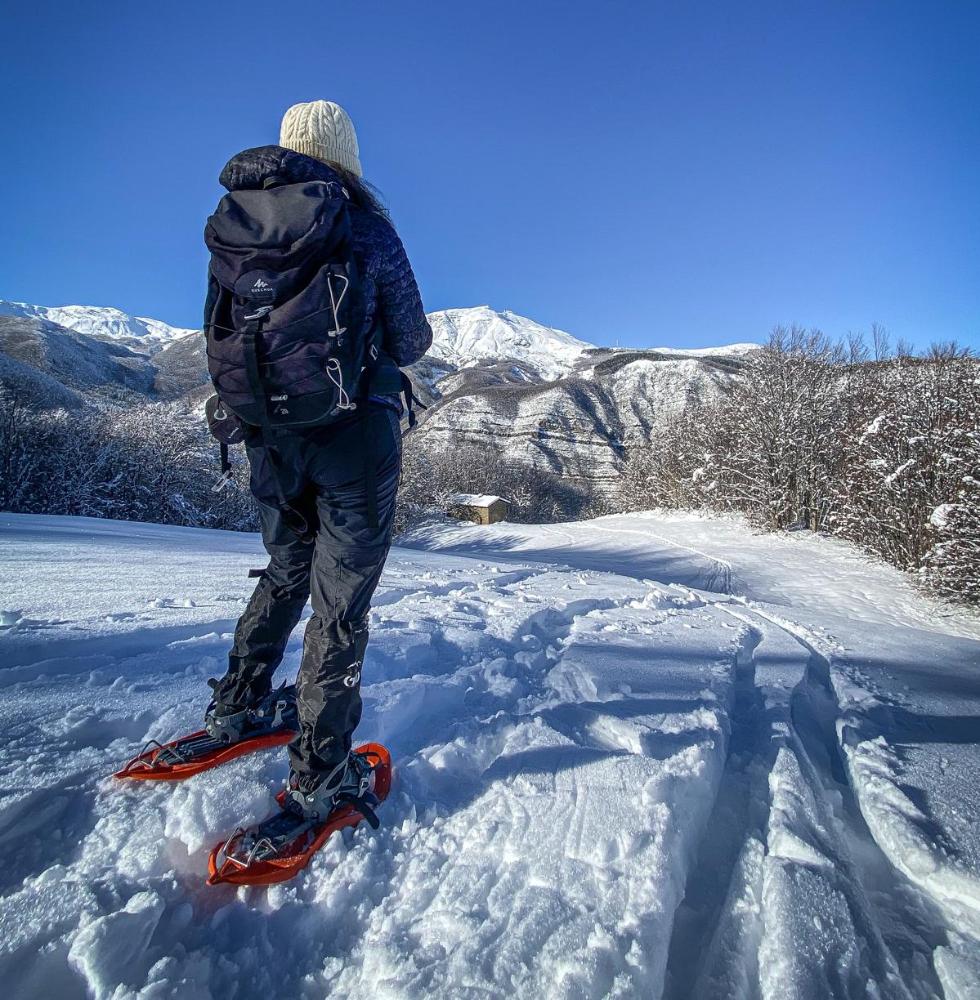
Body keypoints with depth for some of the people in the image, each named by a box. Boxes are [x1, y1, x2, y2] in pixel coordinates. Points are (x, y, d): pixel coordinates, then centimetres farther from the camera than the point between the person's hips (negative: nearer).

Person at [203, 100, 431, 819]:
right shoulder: (365, 226, -4)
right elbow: (412, 341, 0)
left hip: (268, 435, 5)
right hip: (355, 434, -5)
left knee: (286, 569, 24)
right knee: (341, 597, 2)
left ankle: (238, 703, 33)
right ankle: (320, 772, 9)